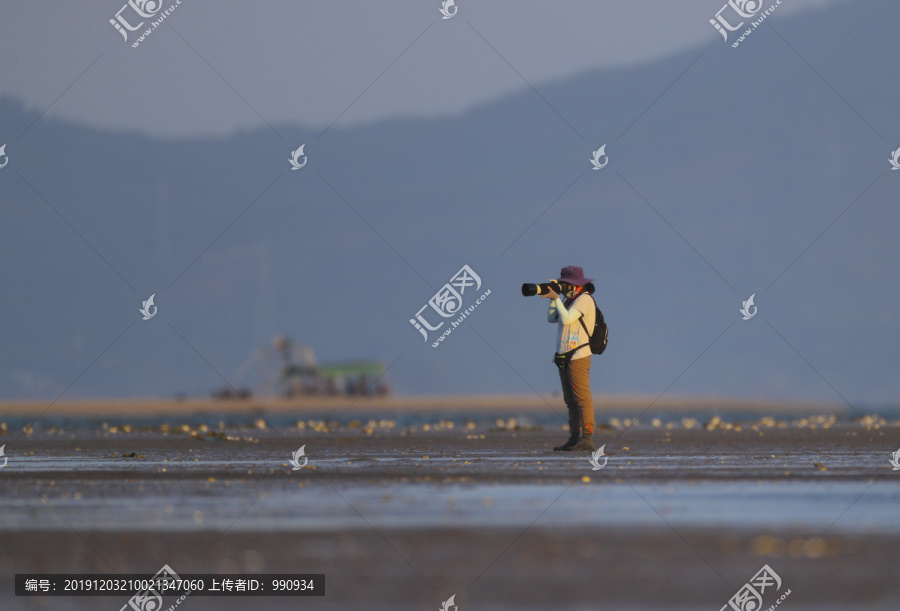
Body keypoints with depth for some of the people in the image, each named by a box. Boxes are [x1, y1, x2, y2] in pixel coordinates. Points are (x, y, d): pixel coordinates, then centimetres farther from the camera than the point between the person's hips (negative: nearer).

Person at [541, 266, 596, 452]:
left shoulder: (584, 299, -9)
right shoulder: (568, 300, 18)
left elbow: (566, 319, -19)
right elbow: (552, 319, 16)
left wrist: (556, 298, -9)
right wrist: (553, 298, 5)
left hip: (578, 356, -10)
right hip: (564, 357, 10)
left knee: (582, 398, -12)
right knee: (571, 401, 9)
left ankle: (587, 439, -16)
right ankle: (574, 439, 11)